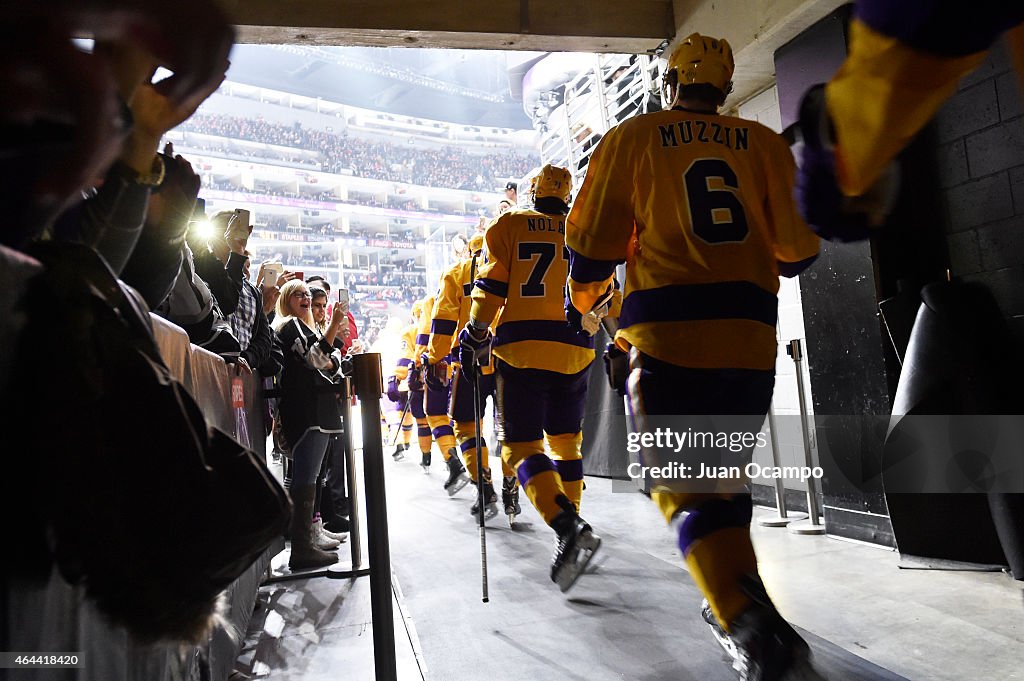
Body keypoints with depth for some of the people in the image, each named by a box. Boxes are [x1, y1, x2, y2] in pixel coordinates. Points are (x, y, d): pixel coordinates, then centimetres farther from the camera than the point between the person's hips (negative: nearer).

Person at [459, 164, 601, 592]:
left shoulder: (509, 225, 8)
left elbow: (492, 286, -1)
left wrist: (474, 338, 2)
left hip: (523, 347, -3)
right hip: (575, 349, 4)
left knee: (522, 444, -5)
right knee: (565, 440, 16)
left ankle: (569, 527, -24)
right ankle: (570, 522, 20)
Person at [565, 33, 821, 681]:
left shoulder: (633, 138, 6)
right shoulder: (763, 143, 11)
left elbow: (594, 241, 2)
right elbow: (799, 248, 8)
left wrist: (582, 297, 22)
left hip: (669, 335, -3)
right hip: (750, 336, 4)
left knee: (684, 485, 0)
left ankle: (753, 624, -16)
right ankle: (735, 600, 32)